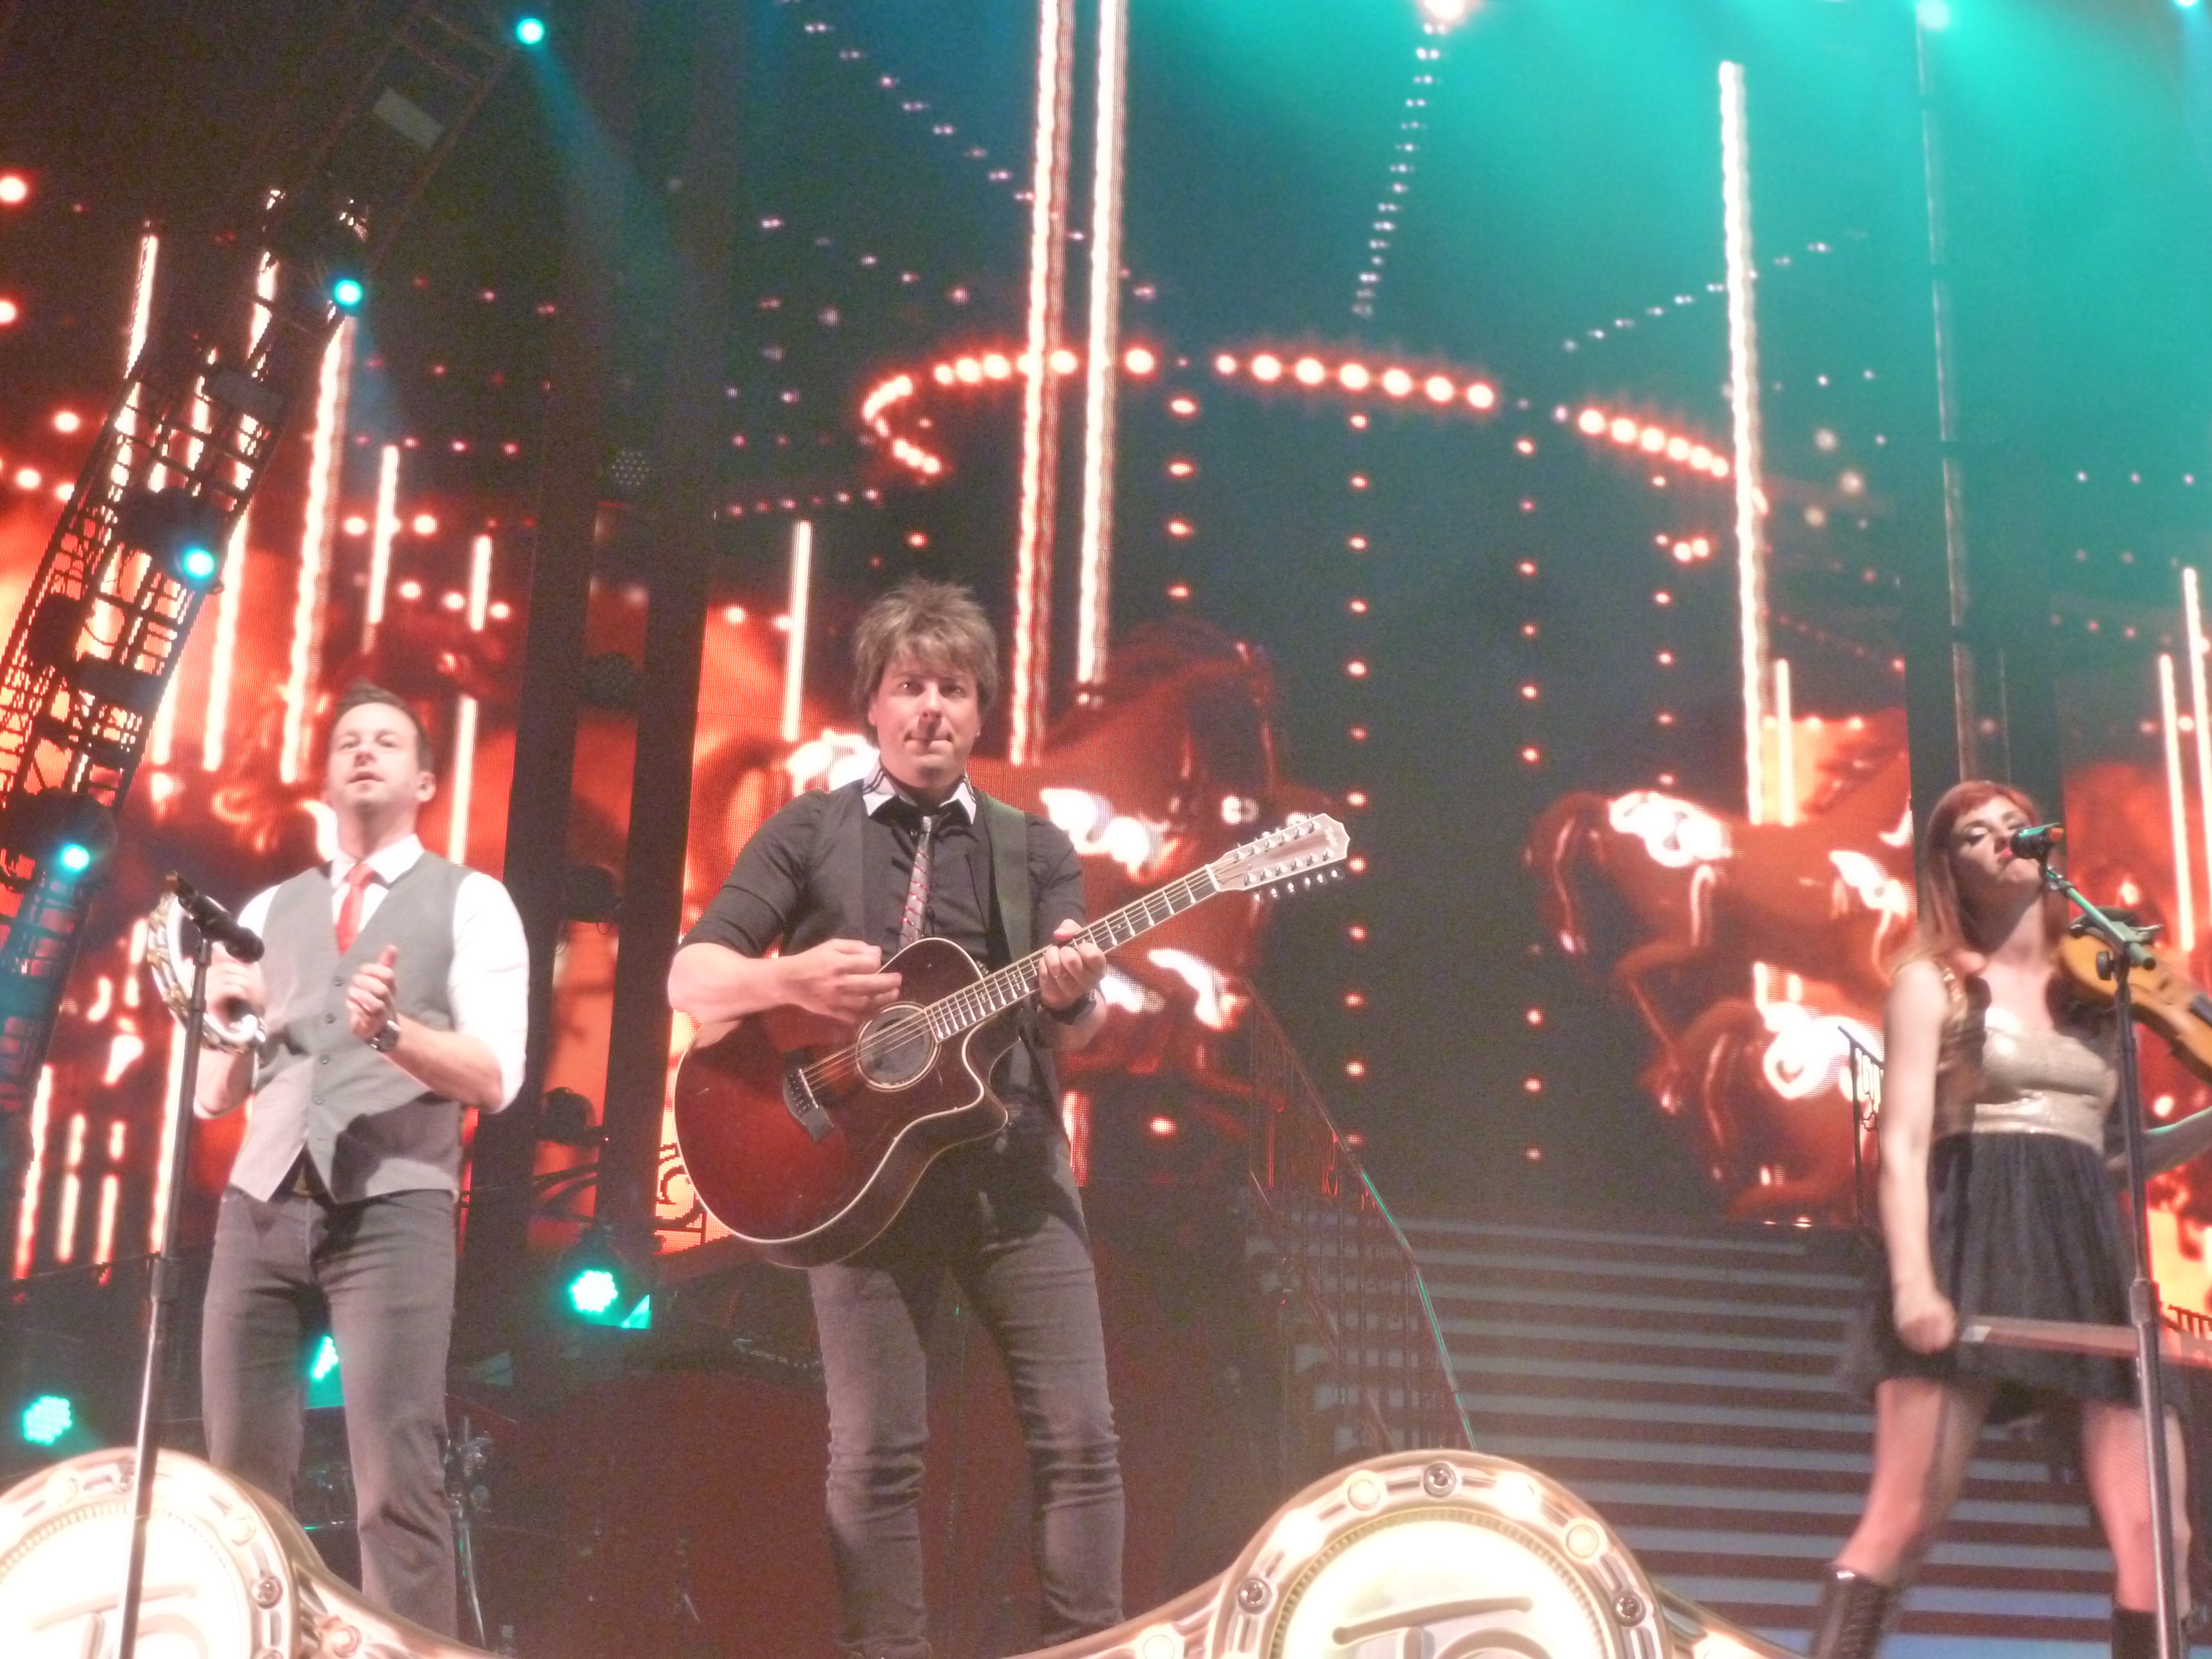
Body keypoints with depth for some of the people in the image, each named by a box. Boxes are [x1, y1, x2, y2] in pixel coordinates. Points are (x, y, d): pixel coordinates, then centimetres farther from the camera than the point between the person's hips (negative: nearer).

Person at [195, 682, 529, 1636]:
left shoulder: (471, 902, 7)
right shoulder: (270, 909, 20)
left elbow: (494, 1078, -4)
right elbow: (215, 1096, 17)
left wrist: (391, 1032, -21)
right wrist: (225, 1019, -4)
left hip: (391, 1204, -4)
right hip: (262, 1201, 4)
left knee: (396, 1481, -11)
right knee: (240, 1478, 2)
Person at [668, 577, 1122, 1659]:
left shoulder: (1034, 848, 12)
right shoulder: (807, 833, 8)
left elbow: (1073, 1037, 4)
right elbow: (690, 980, 1)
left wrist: (1073, 998, -20)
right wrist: (790, 979, -19)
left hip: (1012, 1161, 2)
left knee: (1079, 1436, -3)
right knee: (875, 1454, -2)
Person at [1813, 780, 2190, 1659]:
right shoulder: (1933, 982, 8)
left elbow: (2131, 1132, 21)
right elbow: (1904, 1143, -4)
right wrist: (1912, 1279, -16)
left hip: (2094, 1253, 5)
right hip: (1973, 1241, -4)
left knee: (2152, 1537, -5)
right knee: (1902, 1520, -12)